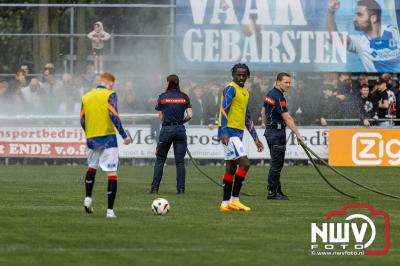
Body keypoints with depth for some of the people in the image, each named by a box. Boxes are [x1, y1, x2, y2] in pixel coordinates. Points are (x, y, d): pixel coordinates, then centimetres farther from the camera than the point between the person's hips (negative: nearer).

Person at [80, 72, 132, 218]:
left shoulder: (86, 97, 8)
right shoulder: (110, 95, -7)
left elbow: (82, 120, 9)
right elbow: (114, 116, -15)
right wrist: (124, 135, -8)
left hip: (91, 139, 5)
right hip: (108, 139, -5)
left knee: (92, 167, 29)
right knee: (112, 173, -3)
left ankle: (88, 198, 15)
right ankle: (110, 210, -8)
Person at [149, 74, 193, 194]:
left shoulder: (162, 97, 0)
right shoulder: (184, 97, 2)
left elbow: (161, 117, 1)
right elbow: (189, 115, -4)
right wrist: (181, 121, 13)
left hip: (166, 129, -1)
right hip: (180, 129, 1)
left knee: (160, 160, 7)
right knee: (180, 161, 4)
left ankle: (154, 188, 4)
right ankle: (181, 188, 0)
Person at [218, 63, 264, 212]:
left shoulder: (245, 92, 18)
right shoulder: (230, 89, -9)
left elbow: (247, 118, 25)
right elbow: (224, 110, -20)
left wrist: (255, 138, 22)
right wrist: (224, 132, -31)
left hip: (238, 133, 9)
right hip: (229, 132, -9)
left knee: (231, 168, 9)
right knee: (244, 163, -15)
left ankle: (225, 203, 13)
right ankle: (234, 200, -12)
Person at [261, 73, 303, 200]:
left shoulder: (270, 94, 10)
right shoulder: (278, 98, -19)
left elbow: (263, 112, 21)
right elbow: (287, 118, -24)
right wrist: (298, 135, -24)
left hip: (270, 131, 10)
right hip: (278, 132, -10)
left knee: (276, 164, 14)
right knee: (277, 164, -6)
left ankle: (277, 190, 18)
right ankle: (272, 192, -4)